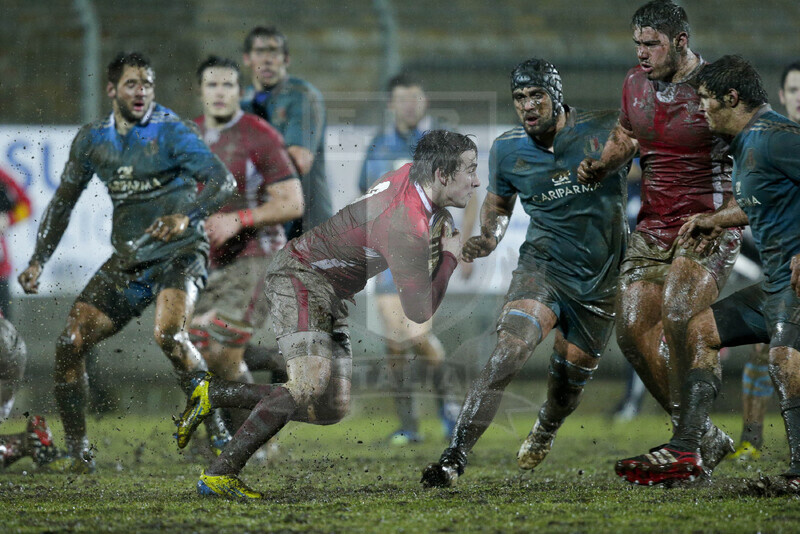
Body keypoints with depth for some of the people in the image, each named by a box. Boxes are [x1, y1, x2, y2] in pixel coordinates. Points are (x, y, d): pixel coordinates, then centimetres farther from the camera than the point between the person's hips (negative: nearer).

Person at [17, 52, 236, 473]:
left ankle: (219, 432, -13)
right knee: (70, 343, -7)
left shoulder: (169, 130, -9)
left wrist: (185, 217, -36)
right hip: (127, 260, 6)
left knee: (168, 335, -31)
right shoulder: (92, 140, 8)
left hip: (178, 253, -6)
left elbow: (222, 181, -19)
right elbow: (63, 201, 20)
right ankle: (77, 454, 4)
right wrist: (38, 260, 13)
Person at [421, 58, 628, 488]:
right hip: (542, 266, 0)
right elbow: (498, 203, 18)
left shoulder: (607, 130, -10)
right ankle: (455, 457, -26)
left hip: (600, 280, 1)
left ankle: (545, 429, 48)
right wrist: (489, 238, -2)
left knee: (570, 380, 11)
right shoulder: (507, 150, -1)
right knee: (507, 354, -25)